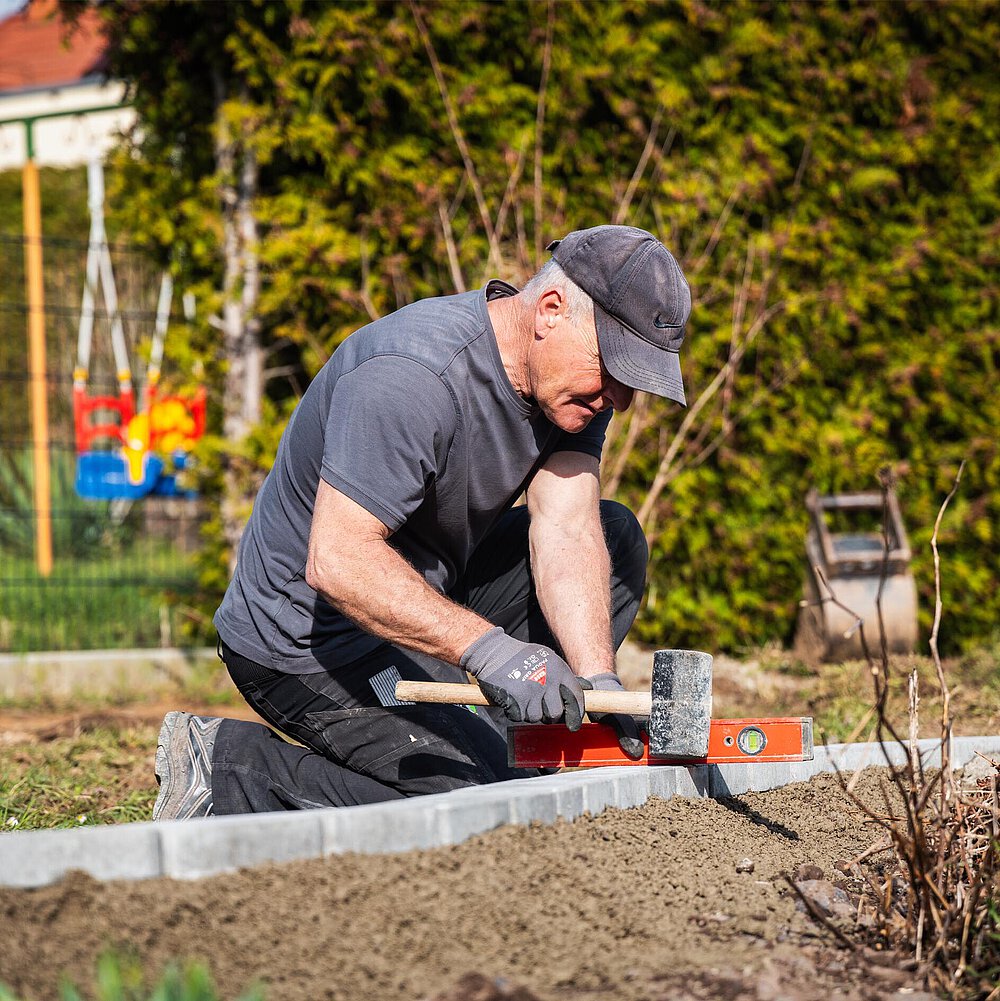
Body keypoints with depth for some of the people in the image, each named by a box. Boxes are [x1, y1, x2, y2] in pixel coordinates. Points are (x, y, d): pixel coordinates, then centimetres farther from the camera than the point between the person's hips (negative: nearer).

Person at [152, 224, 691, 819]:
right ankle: (231, 776, -11)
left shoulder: (574, 381, -4)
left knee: (613, 537, 5)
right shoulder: (409, 379, -30)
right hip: (311, 641, -9)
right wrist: (485, 647, -42)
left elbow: (566, 535, -12)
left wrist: (597, 681, -27)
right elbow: (337, 561, -35)